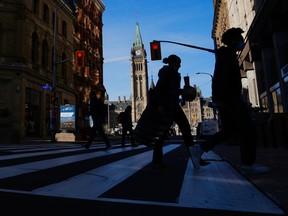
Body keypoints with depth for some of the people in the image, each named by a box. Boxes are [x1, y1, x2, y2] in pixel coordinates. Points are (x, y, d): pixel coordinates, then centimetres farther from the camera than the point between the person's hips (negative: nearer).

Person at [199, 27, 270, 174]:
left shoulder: (226, 55, 26)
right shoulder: (228, 54, -5)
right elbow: (220, 77, -19)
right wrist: (220, 98, -26)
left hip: (226, 98, 10)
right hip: (229, 97, -10)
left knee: (229, 129, 11)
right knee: (249, 129, -6)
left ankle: (201, 148, 7)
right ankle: (248, 164, -2)